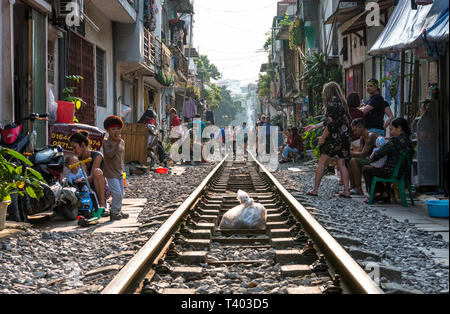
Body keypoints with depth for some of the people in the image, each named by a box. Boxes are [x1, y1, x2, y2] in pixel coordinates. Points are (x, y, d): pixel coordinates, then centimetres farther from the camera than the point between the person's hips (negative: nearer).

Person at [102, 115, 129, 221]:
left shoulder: (122, 142, 10)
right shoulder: (106, 142, -11)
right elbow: (109, 154, -26)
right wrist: (116, 143, -29)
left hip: (119, 172, 7)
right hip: (111, 172, -7)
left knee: (121, 193, 11)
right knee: (117, 193, -13)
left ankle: (118, 210, 23)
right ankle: (113, 212, -1)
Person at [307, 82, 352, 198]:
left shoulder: (332, 103, -11)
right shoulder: (343, 102, 15)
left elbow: (331, 124, -19)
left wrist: (323, 137, -12)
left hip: (334, 137, -8)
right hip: (344, 138, 8)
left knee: (322, 163, 0)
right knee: (341, 164, 8)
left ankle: (315, 189, 3)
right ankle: (346, 190, 4)